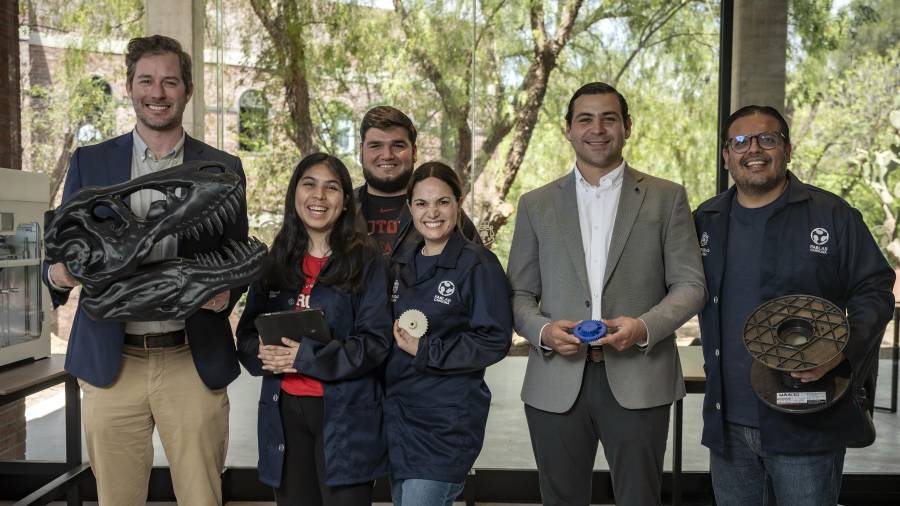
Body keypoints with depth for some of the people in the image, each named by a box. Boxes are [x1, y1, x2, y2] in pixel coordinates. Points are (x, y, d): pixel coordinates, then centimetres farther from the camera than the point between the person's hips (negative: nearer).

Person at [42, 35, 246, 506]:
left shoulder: (223, 168, 6)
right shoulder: (88, 162, 8)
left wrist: (226, 291, -12)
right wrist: (58, 273, -13)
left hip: (194, 361, -1)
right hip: (110, 361, 1)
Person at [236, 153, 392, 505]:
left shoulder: (367, 262, -4)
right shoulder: (274, 262, 10)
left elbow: (375, 342, -9)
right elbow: (246, 334, 12)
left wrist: (305, 357, -18)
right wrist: (262, 353, -11)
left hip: (345, 414, -4)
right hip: (284, 411, 4)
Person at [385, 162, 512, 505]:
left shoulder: (479, 265, -10)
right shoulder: (405, 265, 12)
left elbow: (495, 341, -14)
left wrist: (426, 351, -17)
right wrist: (397, 336, 0)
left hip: (446, 420, -7)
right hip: (398, 410, 7)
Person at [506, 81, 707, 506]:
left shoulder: (667, 198, 5)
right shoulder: (536, 204, 9)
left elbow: (690, 285, 2)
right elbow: (519, 293, 8)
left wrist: (644, 326, -16)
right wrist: (542, 330, -12)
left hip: (638, 380, -1)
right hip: (557, 383, 2)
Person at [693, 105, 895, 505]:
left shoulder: (833, 215, -2)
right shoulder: (705, 220, 8)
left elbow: (874, 291, -2)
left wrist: (843, 349, -18)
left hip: (807, 424, -3)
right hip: (727, 423, 4)